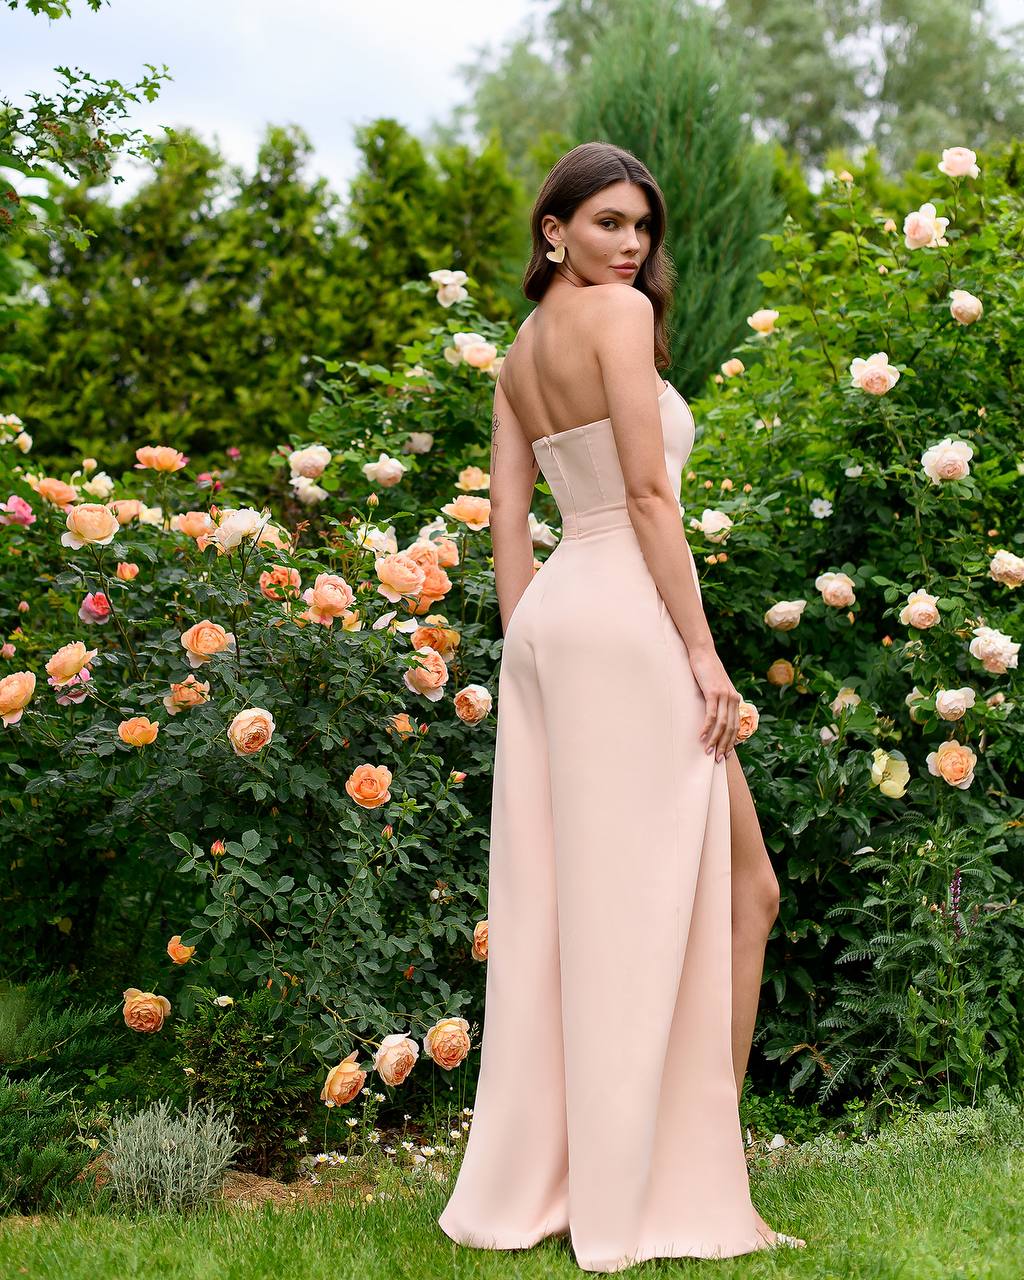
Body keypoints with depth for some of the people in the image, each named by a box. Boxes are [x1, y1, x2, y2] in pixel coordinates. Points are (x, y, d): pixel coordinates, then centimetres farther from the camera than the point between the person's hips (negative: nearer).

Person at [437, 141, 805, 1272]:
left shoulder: (518, 353, 19)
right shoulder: (620, 309, -6)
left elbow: (508, 517, 15)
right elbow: (648, 492, -13)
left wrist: (526, 656, 14)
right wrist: (702, 648, -13)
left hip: (550, 614, 9)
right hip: (630, 618, -9)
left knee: (562, 903, 12)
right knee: (693, 896, 0)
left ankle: (530, 1187, 18)